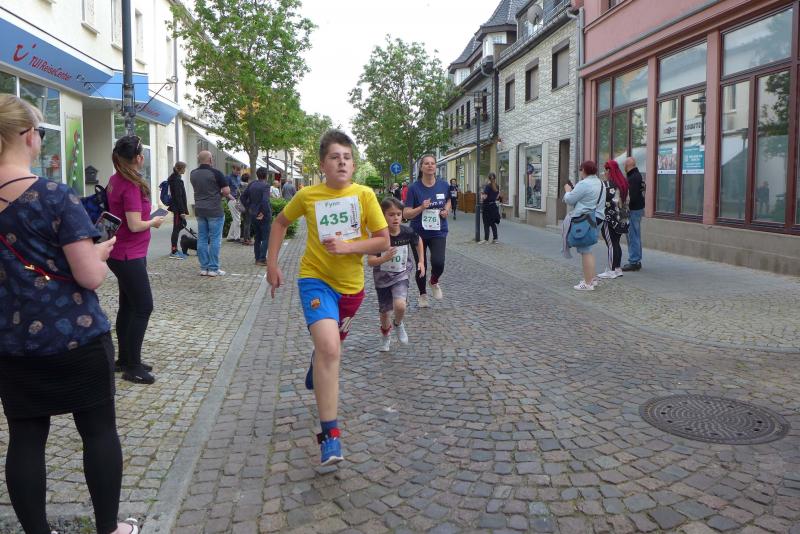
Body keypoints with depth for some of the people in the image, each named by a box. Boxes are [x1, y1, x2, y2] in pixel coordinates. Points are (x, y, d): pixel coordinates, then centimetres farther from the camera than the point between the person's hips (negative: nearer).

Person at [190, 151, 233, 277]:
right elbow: (226, 191, -14)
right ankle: (213, 268, 1)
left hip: (200, 210, 6)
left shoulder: (193, 174, 7)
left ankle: (204, 268, 12)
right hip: (214, 211, -6)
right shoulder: (215, 173, -12)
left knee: (202, 239, 9)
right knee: (215, 239, 0)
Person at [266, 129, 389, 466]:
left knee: (330, 344, 23)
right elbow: (281, 222, 12)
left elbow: (384, 241, -6)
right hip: (316, 278, -3)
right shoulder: (307, 195, -6)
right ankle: (329, 435, -19)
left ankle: (318, 371, 63)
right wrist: (271, 262, 7)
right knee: (329, 348, -24)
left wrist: (347, 247, -20)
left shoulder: (364, 195, -7)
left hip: (351, 285, 3)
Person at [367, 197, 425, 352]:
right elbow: (370, 261, -23)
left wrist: (421, 261, 6)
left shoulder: (407, 232, -16)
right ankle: (385, 336, 46)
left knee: (400, 305, -25)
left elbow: (418, 241, 8)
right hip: (382, 277, 0)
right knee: (384, 311, 14)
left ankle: (398, 324, 11)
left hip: (400, 275, 0)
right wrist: (384, 258, -42)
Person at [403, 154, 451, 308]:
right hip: (419, 233, -1)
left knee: (438, 263, -19)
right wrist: (421, 208, -28)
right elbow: (406, 214, -12)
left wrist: (446, 210, -2)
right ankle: (423, 294, 36)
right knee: (421, 265, 10)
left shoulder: (443, 185, -3)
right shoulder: (414, 188, -11)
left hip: (438, 232, 1)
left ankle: (434, 282, 16)